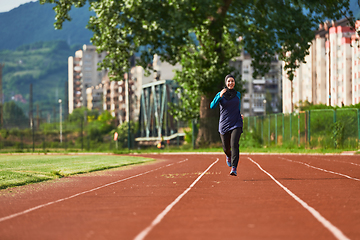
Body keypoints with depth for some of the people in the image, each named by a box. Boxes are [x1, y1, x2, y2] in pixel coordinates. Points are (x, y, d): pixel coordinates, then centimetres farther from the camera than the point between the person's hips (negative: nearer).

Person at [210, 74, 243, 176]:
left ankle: (234, 168, -23)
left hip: (236, 124, 0)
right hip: (224, 124, 0)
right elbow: (212, 106, -14)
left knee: (234, 144, -19)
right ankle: (228, 156, 46)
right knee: (226, 147, 9)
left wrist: (240, 114, 12)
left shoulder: (238, 94, 9)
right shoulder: (220, 94, 0)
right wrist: (220, 96, -25)